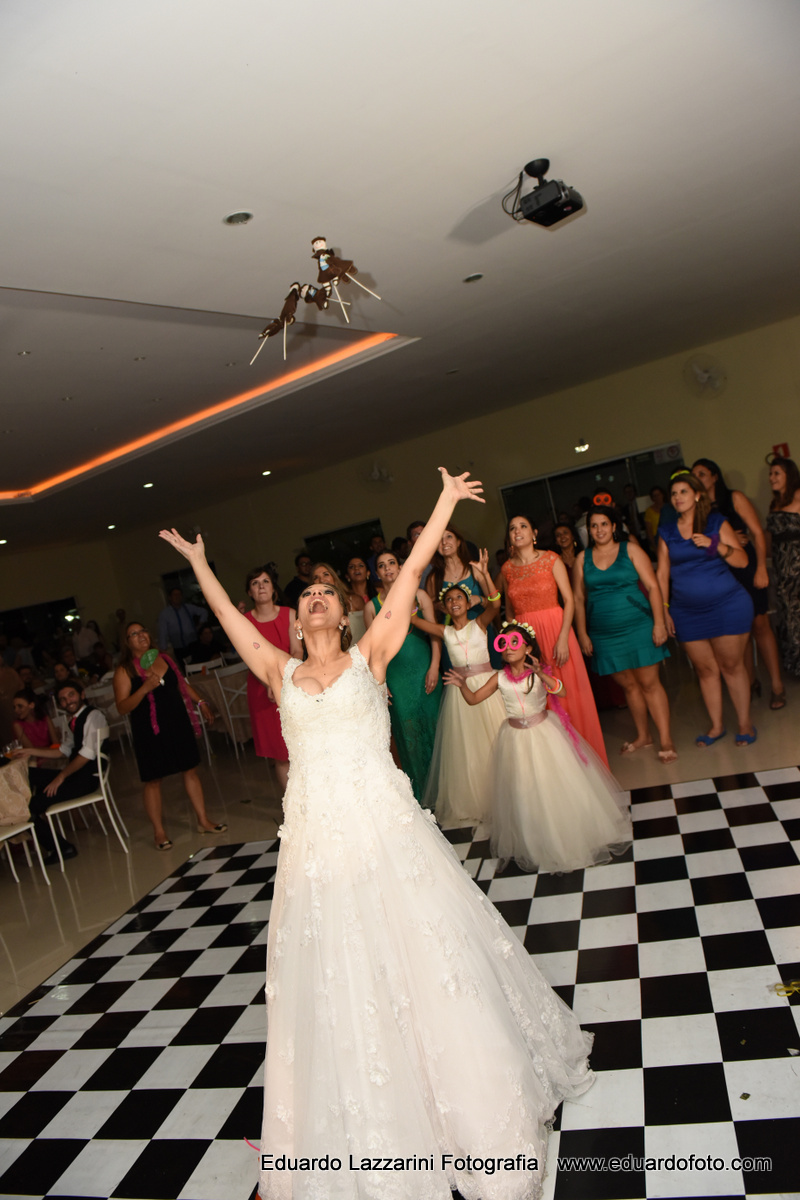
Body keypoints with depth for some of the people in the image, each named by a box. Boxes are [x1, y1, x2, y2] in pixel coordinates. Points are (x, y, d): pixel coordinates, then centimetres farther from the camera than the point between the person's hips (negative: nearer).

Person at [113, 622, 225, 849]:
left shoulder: (164, 658, 9)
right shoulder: (124, 671, -6)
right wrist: (145, 688, -26)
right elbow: (122, 707, -14)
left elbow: (182, 683, 23)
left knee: (190, 770, 8)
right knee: (153, 780, 2)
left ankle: (203, 820, 19)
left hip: (178, 723, 5)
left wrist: (200, 701, 18)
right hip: (149, 731, -4)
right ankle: (159, 832, 15)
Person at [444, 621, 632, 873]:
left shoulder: (538, 673, -15)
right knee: (524, 793, 10)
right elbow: (474, 699, -4)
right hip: (516, 738, 2)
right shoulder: (499, 678, -8)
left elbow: (561, 691, -29)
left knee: (556, 786, 7)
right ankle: (534, 847, 29)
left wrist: (541, 675, -45)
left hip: (544, 732, -2)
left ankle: (570, 838, 30)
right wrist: (462, 685, -23)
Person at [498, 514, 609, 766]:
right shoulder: (507, 568, 6)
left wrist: (563, 638, -14)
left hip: (556, 630, -2)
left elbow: (569, 600, -6)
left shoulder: (551, 559, -2)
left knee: (567, 693, 0)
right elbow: (509, 610, 12)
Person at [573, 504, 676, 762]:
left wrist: (659, 622, -11)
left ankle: (666, 740, 4)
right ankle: (643, 735, 25)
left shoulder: (630, 550, 0)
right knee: (628, 685, 10)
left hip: (638, 627, -2)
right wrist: (582, 634, 4)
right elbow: (578, 598, 8)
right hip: (603, 634, 3)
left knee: (649, 683, -2)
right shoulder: (583, 559, 7)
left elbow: (652, 587, -4)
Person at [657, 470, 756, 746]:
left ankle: (745, 723, 16)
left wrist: (715, 544, -18)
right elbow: (662, 573, 9)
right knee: (705, 669, 9)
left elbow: (742, 560, -4)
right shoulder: (667, 533, 7)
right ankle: (716, 726, 20)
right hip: (687, 612, 3)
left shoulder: (716, 523, 1)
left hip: (726, 605, -3)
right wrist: (664, 609, 4)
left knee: (731, 665, 2)